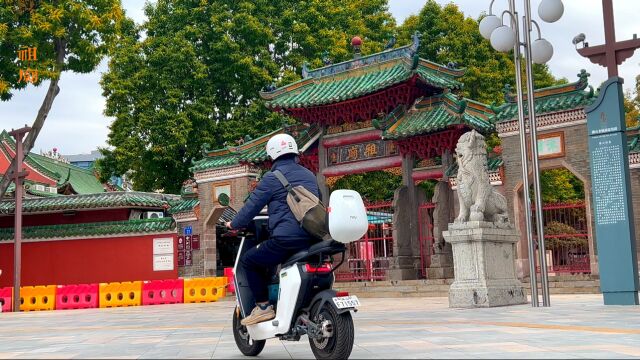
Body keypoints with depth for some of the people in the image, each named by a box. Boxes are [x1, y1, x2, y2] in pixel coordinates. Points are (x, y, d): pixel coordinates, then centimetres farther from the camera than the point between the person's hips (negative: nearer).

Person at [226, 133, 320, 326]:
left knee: (248, 260, 8)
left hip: (286, 239, -7)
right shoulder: (310, 175, 18)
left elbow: (252, 206, 1)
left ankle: (263, 307, 0)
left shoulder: (272, 178, -1)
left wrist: (234, 225, 17)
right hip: (312, 240, 7)